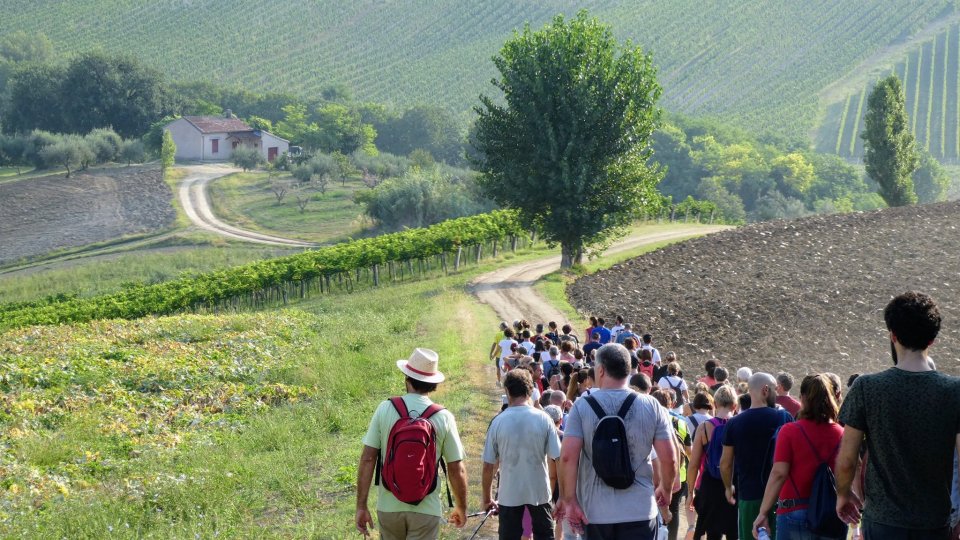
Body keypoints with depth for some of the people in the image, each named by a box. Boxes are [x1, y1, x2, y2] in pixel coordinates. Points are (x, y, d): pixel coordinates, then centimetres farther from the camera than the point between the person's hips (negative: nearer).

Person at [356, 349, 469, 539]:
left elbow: (367, 459, -9)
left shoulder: (385, 409, -7)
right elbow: (457, 470, -6)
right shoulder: (443, 417, -9)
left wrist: (361, 506, -3)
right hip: (426, 509, -2)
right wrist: (461, 509, 9)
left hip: (389, 507, 2)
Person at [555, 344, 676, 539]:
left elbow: (568, 456, -14)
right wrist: (666, 489, 15)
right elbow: (668, 458, -3)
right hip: (640, 511, 0)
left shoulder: (582, 407, -5)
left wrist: (568, 499, -7)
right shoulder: (651, 406, -2)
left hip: (594, 511, 0)